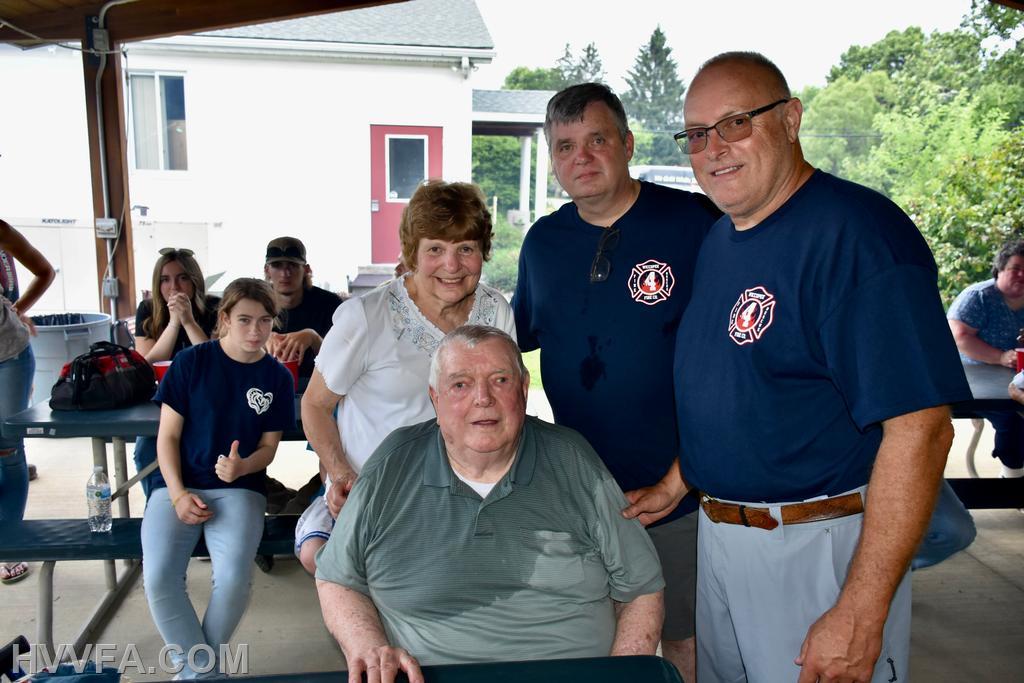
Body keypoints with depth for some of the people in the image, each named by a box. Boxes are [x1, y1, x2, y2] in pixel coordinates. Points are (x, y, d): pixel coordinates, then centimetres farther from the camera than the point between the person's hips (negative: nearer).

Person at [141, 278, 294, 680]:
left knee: (233, 578, -26)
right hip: (179, 486, 0)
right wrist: (178, 494, -12)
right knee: (158, 578, -25)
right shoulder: (190, 362, -2)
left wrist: (241, 467, -16)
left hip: (239, 489, 0)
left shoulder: (277, 377, 2)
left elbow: (268, 446, 6)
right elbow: (168, 435, 0)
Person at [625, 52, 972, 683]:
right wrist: (675, 485, 17)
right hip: (718, 532, 8)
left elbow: (920, 430, -24)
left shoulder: (859, 233, -20)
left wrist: (861, 615, -25)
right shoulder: (720, 239, 8)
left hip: (819, 548, -8)